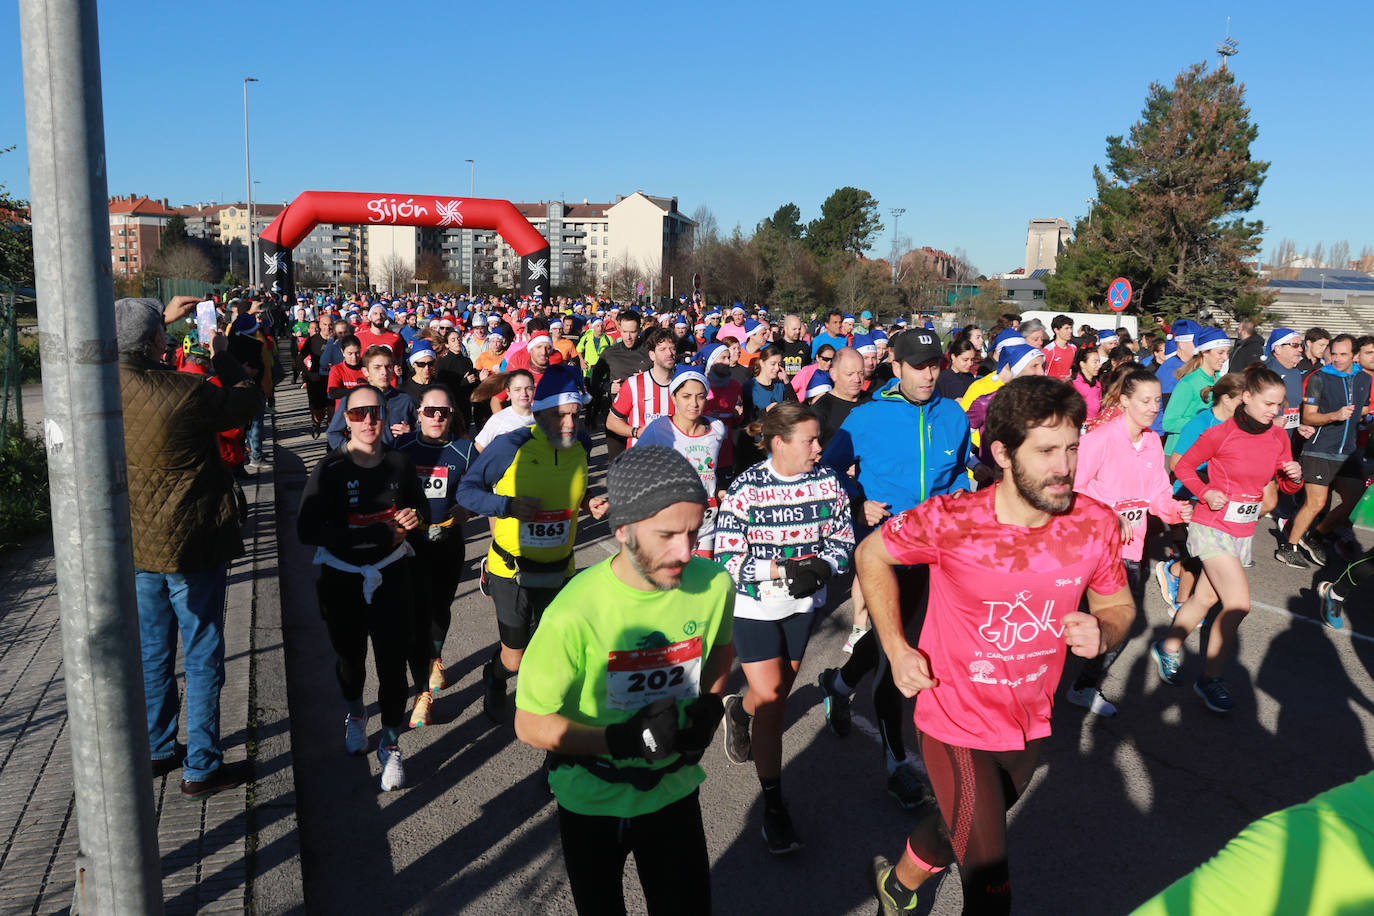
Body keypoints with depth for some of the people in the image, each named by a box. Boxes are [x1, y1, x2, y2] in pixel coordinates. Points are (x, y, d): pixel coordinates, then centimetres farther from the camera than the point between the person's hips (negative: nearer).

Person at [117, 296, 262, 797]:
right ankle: (201, 767, 16)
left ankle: (157, 750, 35)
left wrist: (166, 317, 21)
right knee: (203, 658, 7)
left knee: (152, 654, 20)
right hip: (192, 548, -6)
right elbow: (249, 399, -6)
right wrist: (223, 355, 7)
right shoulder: (186, 393, -24)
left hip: (136, 546, 6)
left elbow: (122, 353, 18)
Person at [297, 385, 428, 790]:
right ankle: (355, 711, 51)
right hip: (342, 582, 0)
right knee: (349, 657, 20)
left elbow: (418, 506, 14)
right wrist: (382, 532, -25)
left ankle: (390, 744, 16)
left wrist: (413, 517, -12)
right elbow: (307, 529, -22)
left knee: (393, 663, -3)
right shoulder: (331, 469, -13)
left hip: (391, 577, 0)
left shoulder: (399, 463, -5)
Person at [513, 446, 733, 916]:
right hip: (593, 801, -2)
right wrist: (622, 740, -32)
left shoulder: (713, 584, -17)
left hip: (674, 788, 3)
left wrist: (710, 703, -10)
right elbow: (530, 724, -21)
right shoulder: (575, 614, -32)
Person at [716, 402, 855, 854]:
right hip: (754, 607, -4)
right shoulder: (746, 488, -18)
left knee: (779, 691, 19)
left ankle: (739, 709, 56)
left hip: (804, 604, 5)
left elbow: (843, 540, 1)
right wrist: (780, 569, -27)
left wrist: (821, 568, -19)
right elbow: (726, 559, -17)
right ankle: (773, 803, 10)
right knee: (771, 701, -6)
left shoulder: (827, 482, -6)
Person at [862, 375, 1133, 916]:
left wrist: (1102, 633, -21)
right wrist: (897, 650, -11)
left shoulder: (1096, 524, -14)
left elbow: (1118, 605, 3)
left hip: (1029, 726, 5)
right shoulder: (950, 521, -25)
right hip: (955, 724, -5)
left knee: (961, 830, 28)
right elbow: (871, 555, -7)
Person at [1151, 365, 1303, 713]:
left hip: (1243, 531, 6)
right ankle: (1210, 678, 3)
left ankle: (1168, 647, 38)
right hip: (1212, 526, -6)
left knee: (1205, 597, 15)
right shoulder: (1220, 434, -15)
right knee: (1239, 603, -13)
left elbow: (1286, 486, 11)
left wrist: (1295, 477, -11)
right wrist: (1206, 493, -18)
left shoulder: (1278, 437, 2)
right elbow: (1184, 467, -4)